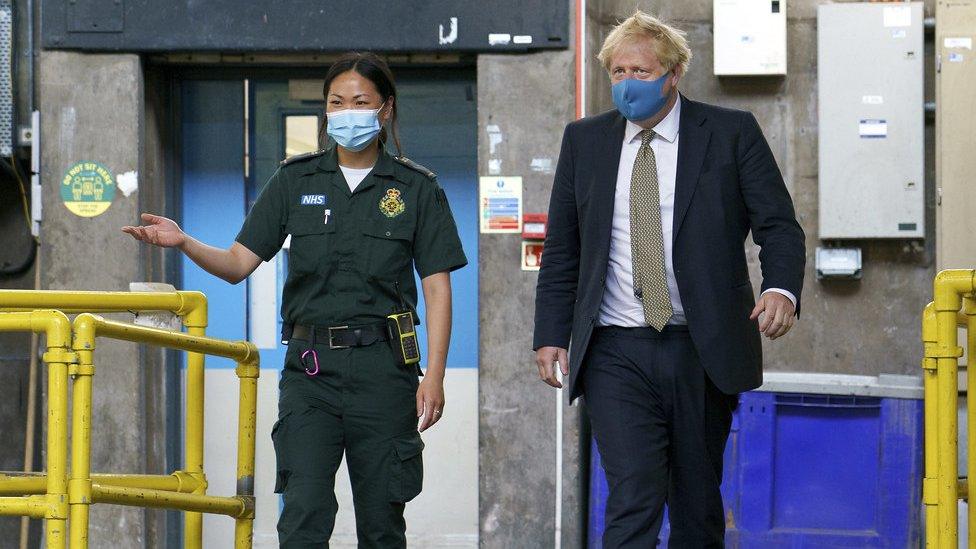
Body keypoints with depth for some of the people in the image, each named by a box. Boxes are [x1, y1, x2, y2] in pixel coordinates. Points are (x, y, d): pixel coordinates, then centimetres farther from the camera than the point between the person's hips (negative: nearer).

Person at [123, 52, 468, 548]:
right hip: (310, 368, 1)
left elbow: (437, 288, 2)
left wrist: (434, 375, -7)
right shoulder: (295, 180, 8)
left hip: (381, 369, -1)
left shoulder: (416, 188, 4)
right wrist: (183, 243, -14)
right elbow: (238, 264, 5)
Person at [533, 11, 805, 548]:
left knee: (697, 503, 9)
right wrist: (551, 333, 6)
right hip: (615, 353, 1)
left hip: (702, 349, 0)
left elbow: (779, 225, -2)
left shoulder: (731, 133, 2)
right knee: (634, 497, -12)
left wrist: (781, 288, -21)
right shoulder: (585, 140, 10)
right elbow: (561, 248, 14)